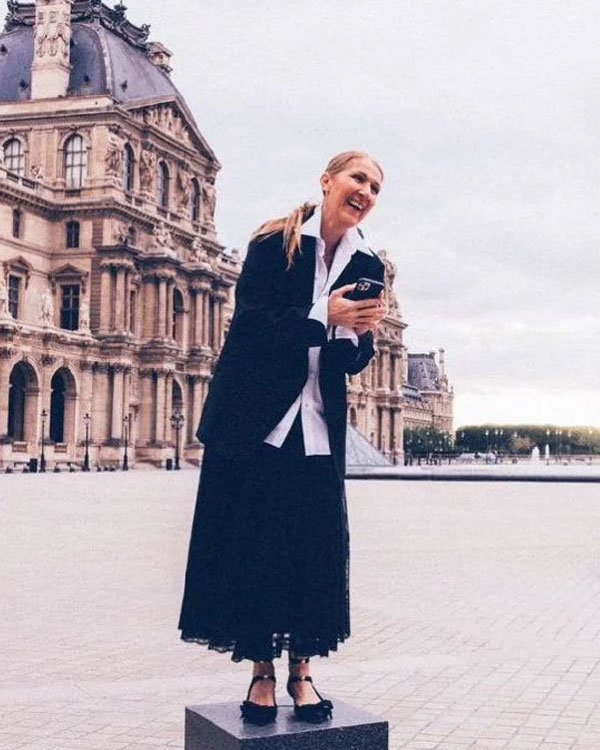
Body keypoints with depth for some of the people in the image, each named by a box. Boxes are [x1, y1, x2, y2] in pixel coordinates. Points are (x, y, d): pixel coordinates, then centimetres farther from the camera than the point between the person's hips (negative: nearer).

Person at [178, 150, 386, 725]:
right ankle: (261, 671, 13)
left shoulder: (366, 266, 6)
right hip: (253, 415, -3)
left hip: (318, 426, 3)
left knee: (315, 544, 2)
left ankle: (301, 669, 15)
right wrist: (323, 317, -25)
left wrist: (359, 334, -18)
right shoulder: (275, 243, -5)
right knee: (251, 541, 1)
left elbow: (352, 363, 4)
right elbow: (249, 322, -14)